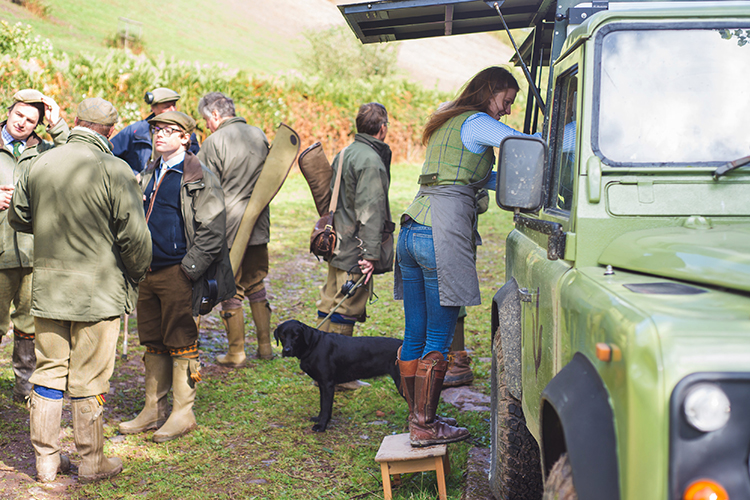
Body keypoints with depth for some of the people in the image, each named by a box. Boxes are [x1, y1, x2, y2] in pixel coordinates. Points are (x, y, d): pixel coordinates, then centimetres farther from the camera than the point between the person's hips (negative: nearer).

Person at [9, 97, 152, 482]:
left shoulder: (39, 165, 1)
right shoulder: (113, 170, -15)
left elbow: (17, 218, 14)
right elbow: (133, 234, -15)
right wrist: (138, 272, 3)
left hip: (47, 287, 5)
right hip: (98, 290, -4)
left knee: (48, 372, 14)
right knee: (90, 378, 5)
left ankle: (46, 459, 23)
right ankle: (91, 462, 18)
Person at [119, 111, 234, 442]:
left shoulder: (199, 179, -9)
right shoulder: (149, 175, 13)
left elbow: (213, 232, -13)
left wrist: (188, 270, -15)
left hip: (178, 273, -7)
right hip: (148, 271, 7)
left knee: (181, 343, 0)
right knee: (152, 342, 13)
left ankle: (182, 414, 10)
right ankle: (153, 409, 23)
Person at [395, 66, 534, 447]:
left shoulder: (445, 122, 24)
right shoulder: (476, 123, -3)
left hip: (410, 231, 9)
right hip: (441, 237, -9)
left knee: (415, 336, 12)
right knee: (438, 341, -2)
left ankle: (417, 417, 21)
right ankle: (425, 428, 4)